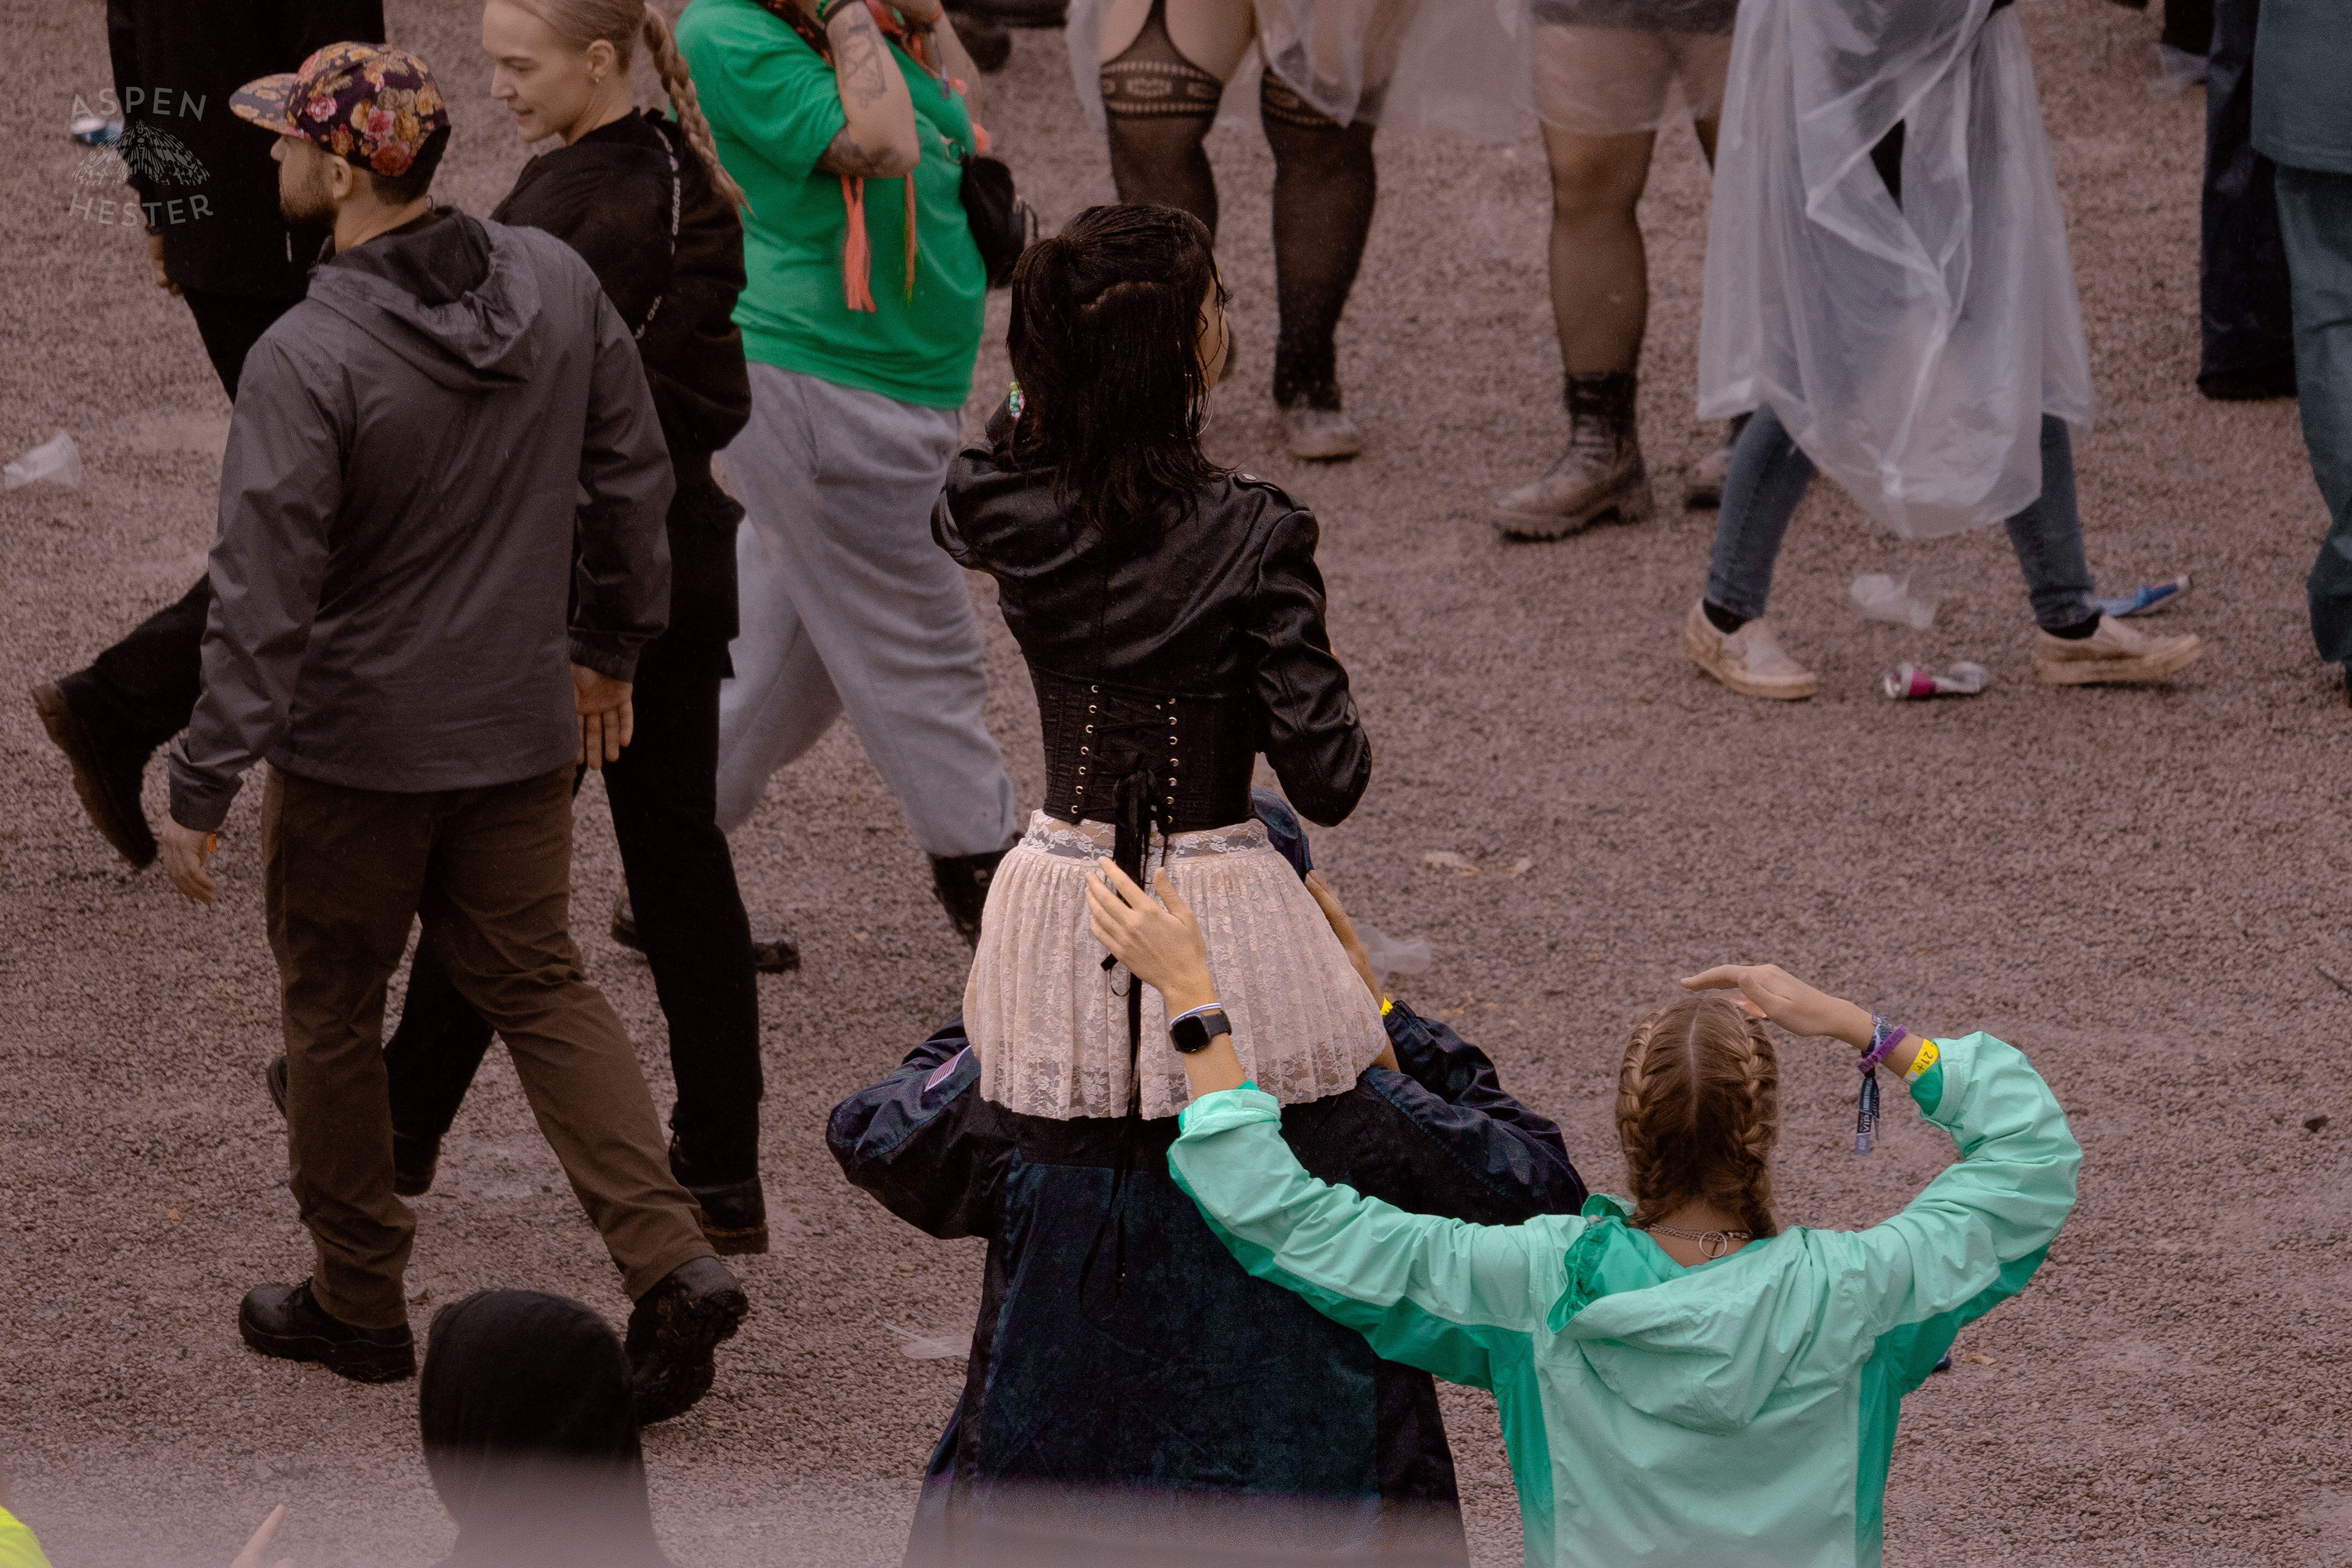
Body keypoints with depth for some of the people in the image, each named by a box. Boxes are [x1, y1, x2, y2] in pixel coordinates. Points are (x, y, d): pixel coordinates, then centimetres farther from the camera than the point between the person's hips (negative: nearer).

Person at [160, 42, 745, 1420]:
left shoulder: (307, 363, -24)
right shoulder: (556, 284, -6)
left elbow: (263, 596, -22)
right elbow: (633, 475, 6)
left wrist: (202, 790, -14)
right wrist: (610, 643, 21)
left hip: (356, 744, -5)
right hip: (525, 731, 5)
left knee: (333, 1009, 15)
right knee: (541, 986, 16)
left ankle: (360, 1299, 27)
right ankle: (672, 1261, 1)